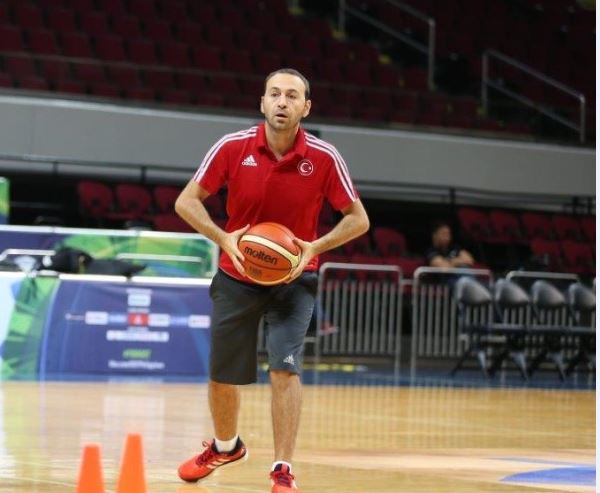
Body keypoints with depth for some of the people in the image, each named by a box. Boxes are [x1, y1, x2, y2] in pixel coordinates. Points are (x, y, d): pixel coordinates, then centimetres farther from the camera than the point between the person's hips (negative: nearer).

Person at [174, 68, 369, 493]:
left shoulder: (324, 158, -13)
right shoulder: (232, 147, -13)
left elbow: (358, 219, -5)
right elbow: (187, 201, -5)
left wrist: (316, 246, -22)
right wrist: (223, 238, -22)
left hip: (293, 277, -1)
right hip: (237, 277, 2)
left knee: (285, 367, -20)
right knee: (222, 376, 10)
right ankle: (226, 446, 40)